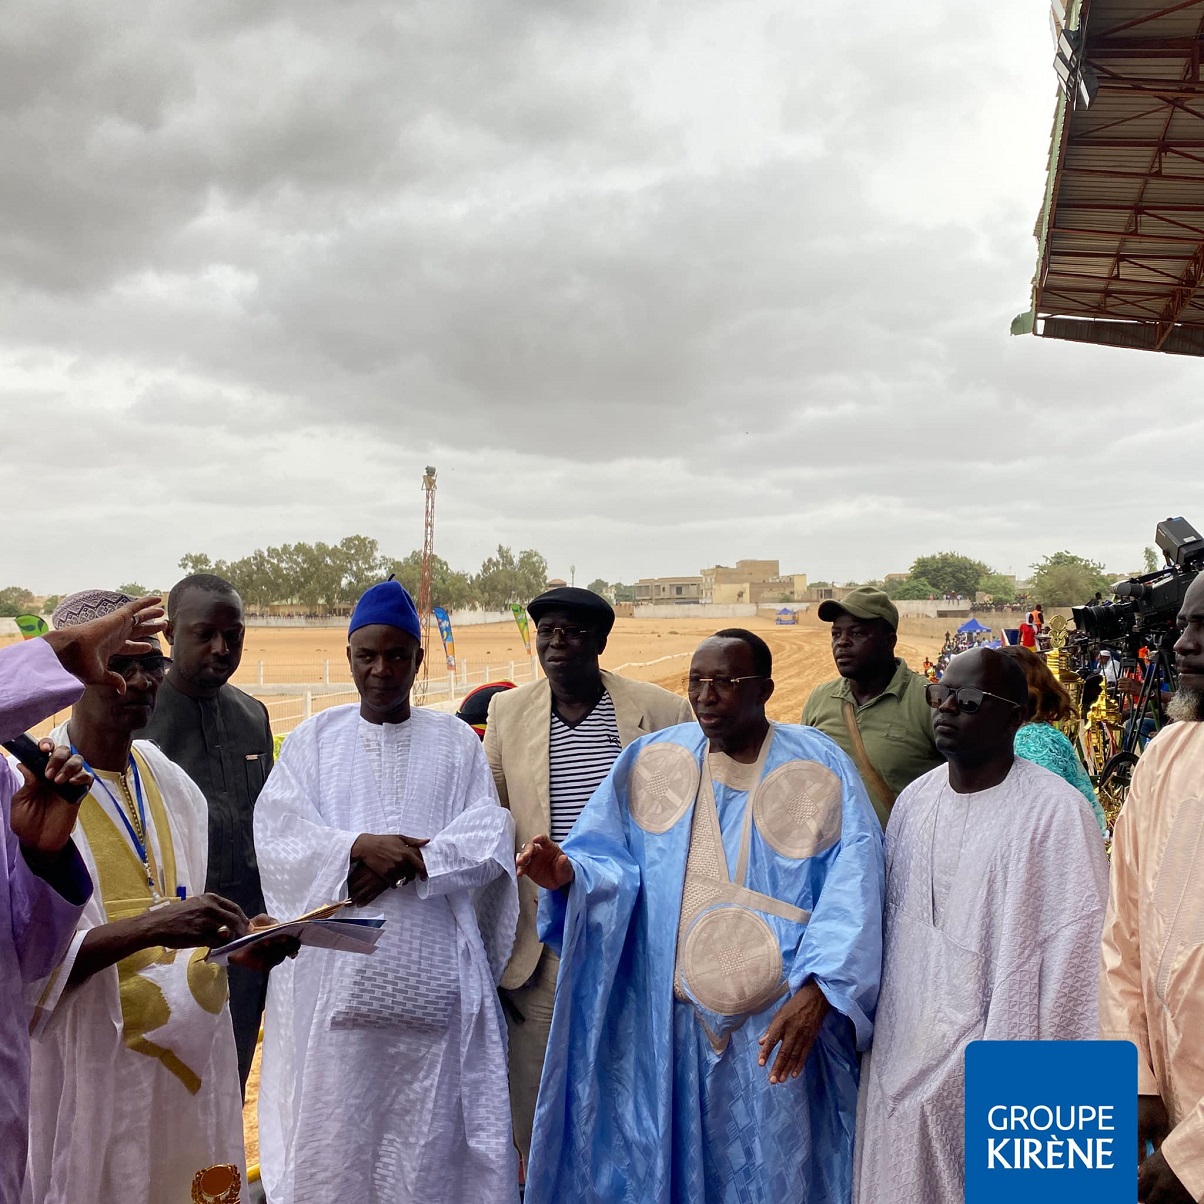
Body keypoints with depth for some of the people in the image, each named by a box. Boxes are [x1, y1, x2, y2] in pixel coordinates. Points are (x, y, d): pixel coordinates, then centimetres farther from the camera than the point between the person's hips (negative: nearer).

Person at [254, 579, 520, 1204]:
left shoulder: (456, 740, 10)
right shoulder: (313, 738, 9)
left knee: (430, 1124, 1)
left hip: (434, 971, 0)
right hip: (336, 970, 0)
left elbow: (489, 837, -1)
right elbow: (277, 833, -2)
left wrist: (406, 863, -15)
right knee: (334, 1120, 2)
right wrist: (359, 847, -18)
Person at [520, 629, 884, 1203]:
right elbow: (613, 860, -1)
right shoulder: (650, 761, 2)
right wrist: (569, 873, -24)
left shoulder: (823, 770, -5)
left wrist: (817, 991, -24)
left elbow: (851, 893, -12)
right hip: (665, 1022, 2)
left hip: (780, 1024, -2)